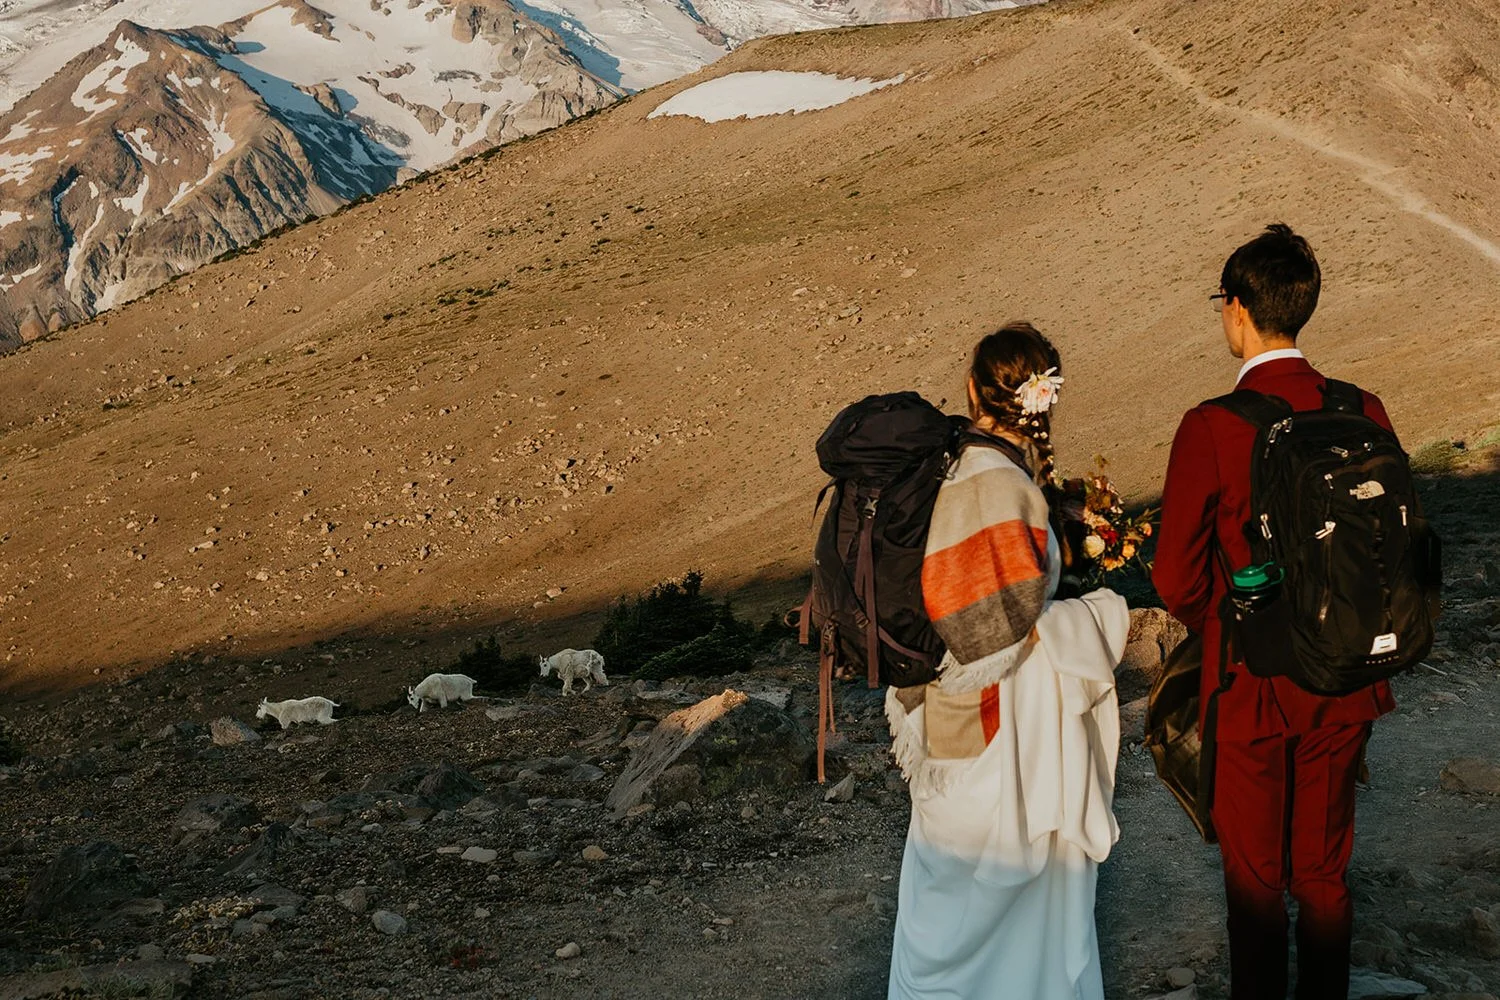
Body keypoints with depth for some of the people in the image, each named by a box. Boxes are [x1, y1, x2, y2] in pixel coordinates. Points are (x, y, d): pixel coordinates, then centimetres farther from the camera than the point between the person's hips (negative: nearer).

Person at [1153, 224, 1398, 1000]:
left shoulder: (1211, 429, -19)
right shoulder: (1363, 413, -7)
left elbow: (1176, 580, -15)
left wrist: (1227, 630, 5)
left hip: (1250, 683, -4)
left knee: (1254, 876, 14)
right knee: (1325, 868, 21)